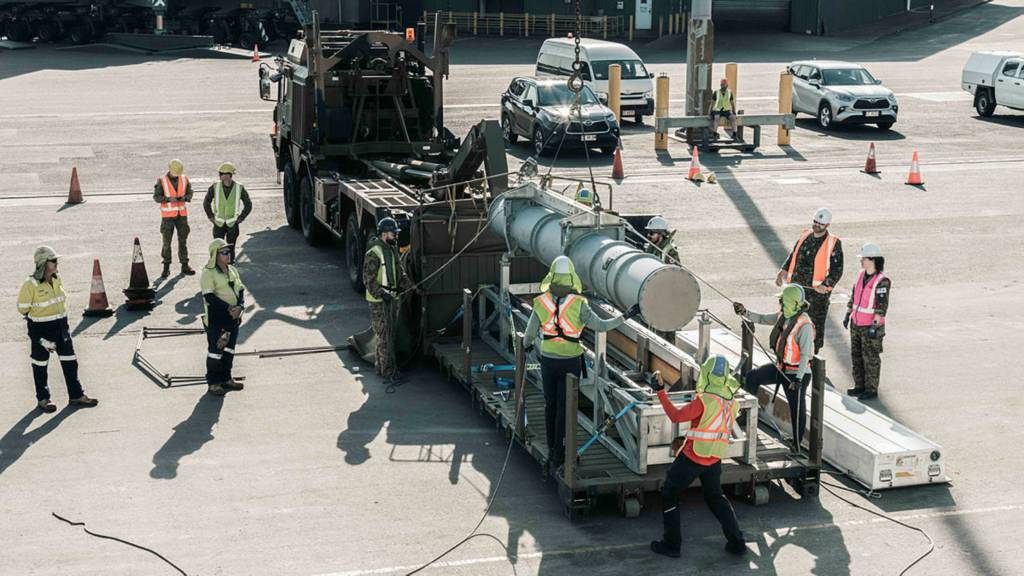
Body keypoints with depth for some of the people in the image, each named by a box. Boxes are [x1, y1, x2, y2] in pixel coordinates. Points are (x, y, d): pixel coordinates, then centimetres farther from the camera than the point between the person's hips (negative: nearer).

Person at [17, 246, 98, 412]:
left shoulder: (57, 279, 1)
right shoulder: (30, 284, -18)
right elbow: (23, 308, -9)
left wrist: (61, 320, 15)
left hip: (60, 326, 6)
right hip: (40, 329, -6)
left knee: (70, 361, 9)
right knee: (41, 364, 10)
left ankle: (76, 396, 21)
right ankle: (42, 399, 25)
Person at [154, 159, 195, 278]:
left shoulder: (184, 179, 1)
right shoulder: (162, 181, -8)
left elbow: (190, 193, 7)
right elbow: (156, 197, -9)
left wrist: (185, 198, -16)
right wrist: (169, 199, -25)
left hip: (182, 214, 3)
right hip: (168, 215, -3)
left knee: (183, 240, 7)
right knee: (167, 242, -1)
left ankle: (185, 266, 14)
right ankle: (166, 267, 8)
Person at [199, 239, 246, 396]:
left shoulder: (232, 270, 9)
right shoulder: (208, 272, -13)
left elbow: (241, 290, 8)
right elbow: (209, 296, -20)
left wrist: (240, 306, -12)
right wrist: (229, 308, -23)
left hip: (233, 318, 7)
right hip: (216, 319, -7)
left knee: (229, 349, 16)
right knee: (215, 350, 0)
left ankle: (226, 378, 29)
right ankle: (213, 383, 9)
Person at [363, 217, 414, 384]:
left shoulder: (393, 250, 11)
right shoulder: (374, 254, -16)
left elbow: (401, 274, 17)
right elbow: (369, 280, -17)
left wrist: (412, 286, 2)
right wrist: (381, 294, -27)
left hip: (393, 298, 9)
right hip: (379, 301, -9)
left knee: (389, 334, 14)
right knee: (384, 336, -6)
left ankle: (380, 365, 25)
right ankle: (388, 372, -3)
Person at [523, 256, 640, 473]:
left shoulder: (541, 302, -7)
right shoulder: (578, 304, -15)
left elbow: (530, 332, 1)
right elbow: (601, 326, -12)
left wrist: (527, 345, 23)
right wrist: (625, 316, -4)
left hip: (548, 360, 3)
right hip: (570, 361, -3)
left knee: (550, 405, 17)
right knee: (564, 408, 5)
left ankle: (552, 449, 27)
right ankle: (558, 455, 6)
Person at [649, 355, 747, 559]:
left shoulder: (705, 400, -21)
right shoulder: (731, 402, -1)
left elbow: (676, 416, -19)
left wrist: (661, 392, -14)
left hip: (691, 457, -6)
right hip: (714, 459, 6)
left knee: (669, 495, 11)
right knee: (716, 497, 24)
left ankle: (671, 544, 11)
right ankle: (737, 542, 20)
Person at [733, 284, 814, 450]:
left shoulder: (804, 325, -25)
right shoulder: (783, 316, 0)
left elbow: (805, 354, -24)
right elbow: (762, 319, 12)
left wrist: (799, 378, -25)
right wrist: (745, 313, -5)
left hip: (796, 373, -9)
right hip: (780, 367, 9)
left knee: (796, 409, 3)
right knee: (751, 377, 5)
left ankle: (797, 445, 17)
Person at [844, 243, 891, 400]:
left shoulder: (882, 281, -18)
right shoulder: (861, 275, 5)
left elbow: (882, 306, -20)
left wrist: (875, 325, -23)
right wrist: (848, 315, 15)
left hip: (870, 325, -8)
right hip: (856, 323, 8)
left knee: (870, 358, 2)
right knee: (856, 355, 14)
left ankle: (872, 389, 11)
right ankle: (860, 386, 25)